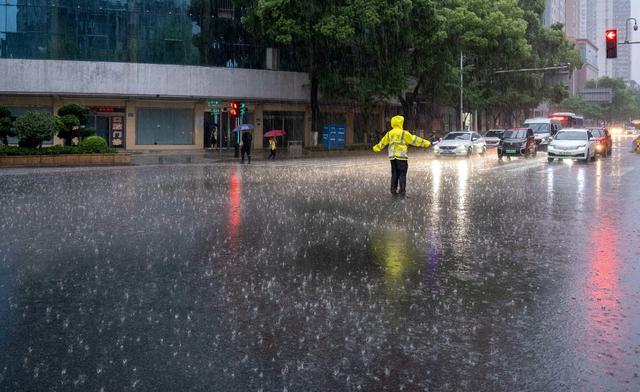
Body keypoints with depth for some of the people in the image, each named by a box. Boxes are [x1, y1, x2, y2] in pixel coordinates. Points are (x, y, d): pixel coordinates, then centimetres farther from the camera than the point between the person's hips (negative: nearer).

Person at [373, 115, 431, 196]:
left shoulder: (389, 134, 9)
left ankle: (393, 190, 10)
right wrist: (425, 143, 4)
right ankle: (402, 191, -2)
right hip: (401, 156, -5)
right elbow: (414, 140, -5)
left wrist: (377, 148, 39)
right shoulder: (404, 133, -7)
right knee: (402, 174, 0)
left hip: (392, 156, 5)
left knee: (394, 174, 11)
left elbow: (383, 142, 21)